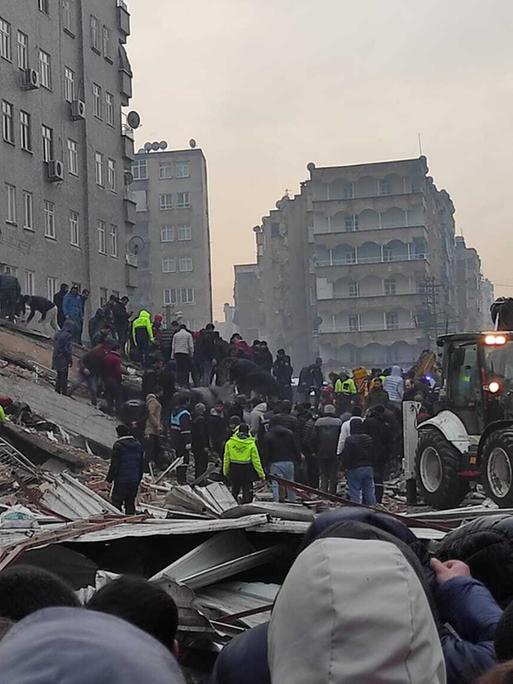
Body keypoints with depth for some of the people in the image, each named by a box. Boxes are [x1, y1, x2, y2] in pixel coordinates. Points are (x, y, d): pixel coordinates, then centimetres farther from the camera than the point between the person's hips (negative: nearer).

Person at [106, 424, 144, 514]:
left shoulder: (118, 445, -11)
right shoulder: (138, 445, 11)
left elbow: (114, 464, -12)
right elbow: (142, 464, 16)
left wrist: (109, 478, -4)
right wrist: (139, 479, 23)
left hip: (121, 481, -6)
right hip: (134, 481, 6)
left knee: (116, 503, 1)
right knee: (130, 503, 13)